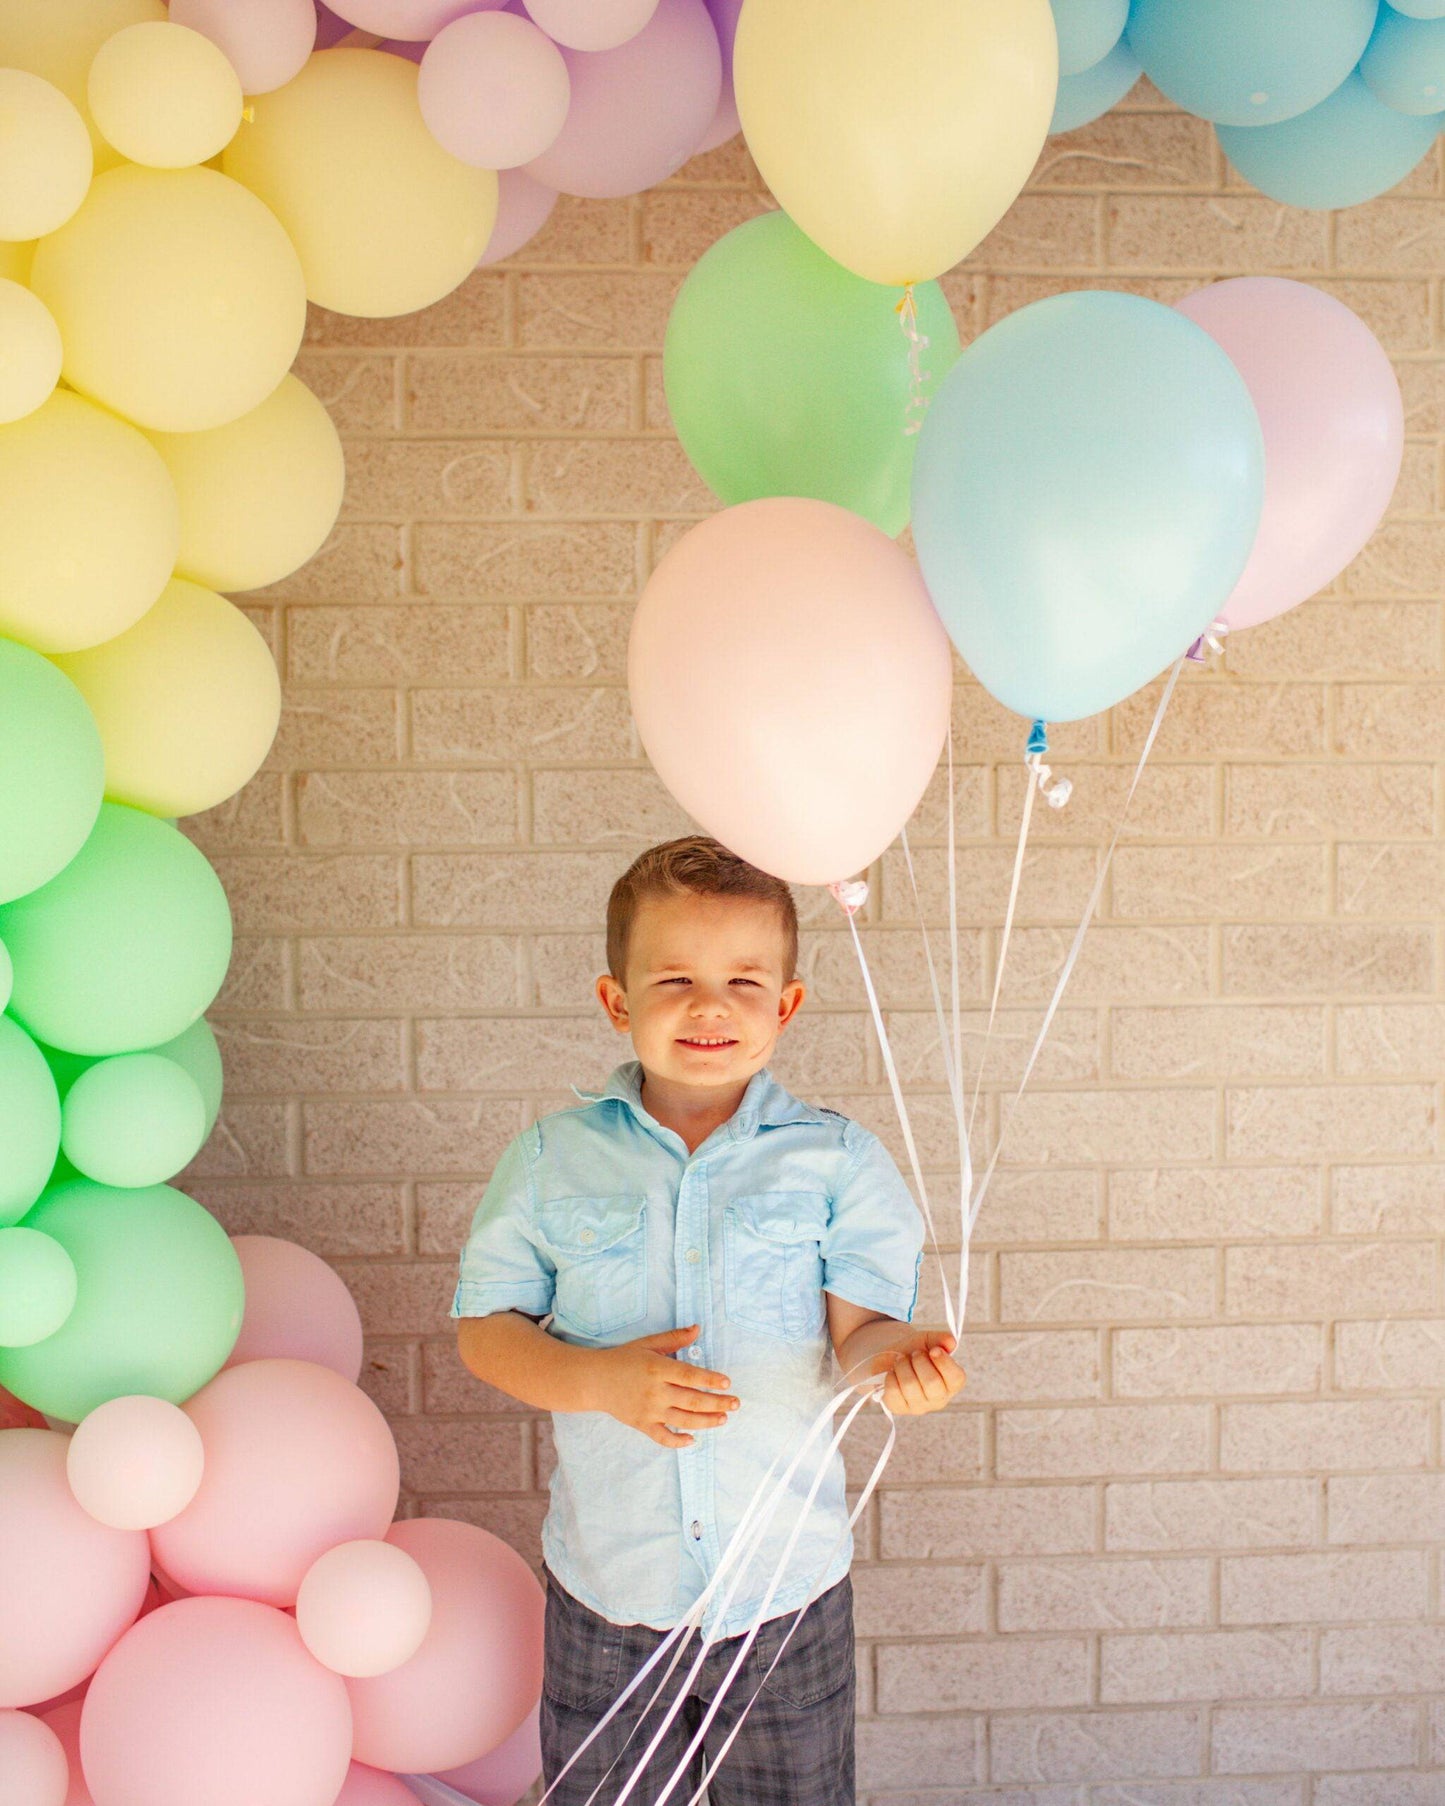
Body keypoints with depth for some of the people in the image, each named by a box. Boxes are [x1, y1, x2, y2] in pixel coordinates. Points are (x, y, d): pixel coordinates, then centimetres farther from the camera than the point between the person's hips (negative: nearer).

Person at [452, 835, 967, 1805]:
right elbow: (486, 1326, -3)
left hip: (787, 1581, 0)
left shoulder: (837, 1158, -5)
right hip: (608, 1584, 1)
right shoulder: (553, 1159, -4)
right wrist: (603, 1382, -20)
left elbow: (859, 1326, -9)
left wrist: (896, 1358, -32)